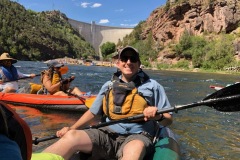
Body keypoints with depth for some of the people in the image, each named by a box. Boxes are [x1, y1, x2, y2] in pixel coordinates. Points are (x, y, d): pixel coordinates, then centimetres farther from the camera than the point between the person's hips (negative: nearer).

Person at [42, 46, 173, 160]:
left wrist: (158, 116, -19)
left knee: (135, 148, -40)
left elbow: (168, 120, 5)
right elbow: (92, 112, 21)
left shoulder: (152, 86, 5)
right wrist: (71, 128, 8)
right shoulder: (108, 86, 15)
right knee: (71, 136, -24)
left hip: (137, 136, -2)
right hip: (109, 133, 3)